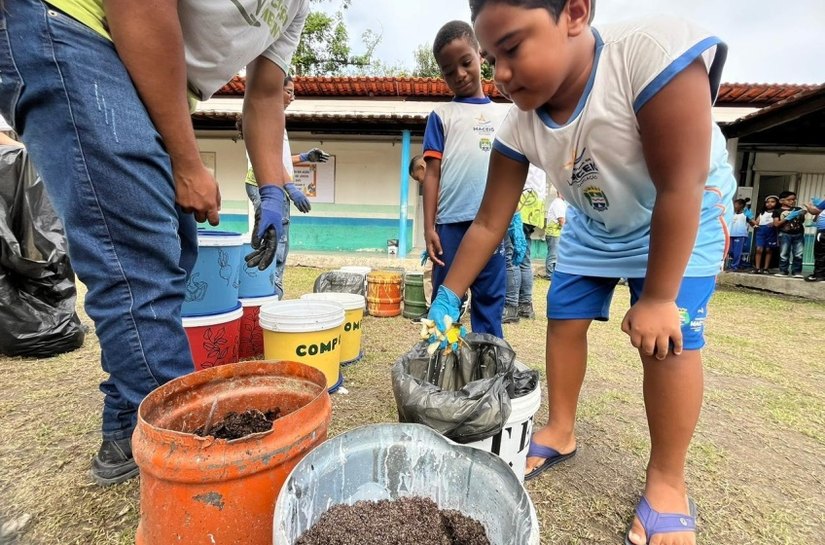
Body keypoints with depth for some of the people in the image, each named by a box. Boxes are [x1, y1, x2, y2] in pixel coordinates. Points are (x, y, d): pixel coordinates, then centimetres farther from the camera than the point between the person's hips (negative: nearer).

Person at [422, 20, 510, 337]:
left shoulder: (504, 115, 16)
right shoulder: (442, 115, 7)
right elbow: (432, 173, 1)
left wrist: (514, 221, 10)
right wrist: (429, 228, -6)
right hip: (451, 223, -2)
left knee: (491, 300, 9)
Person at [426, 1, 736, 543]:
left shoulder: (655, 50, -34)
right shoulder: (519, 126, -20)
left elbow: (680, 186, -32)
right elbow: (488, 224, -14)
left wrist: (657, 299, -26)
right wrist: (447, 297, -15)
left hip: (685, 214, -4)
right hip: (596, 224, 5)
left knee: (669, 336, -15)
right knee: (564, 319, 2)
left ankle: (668, 481, 7)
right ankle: (561, 433, 22)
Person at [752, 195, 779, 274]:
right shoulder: (762, 212, 17)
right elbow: (757, 222, 16)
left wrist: (774, 224, -25)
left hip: (771, 231, -2)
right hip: (761, 231, 2)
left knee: (768, 250, 3)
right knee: (759, 249, -6)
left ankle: (765, 268, 7)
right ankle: (757, 268, -5)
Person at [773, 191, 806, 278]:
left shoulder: (798, 209, 11)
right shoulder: (778, 211, 2)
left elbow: (802, 221, 10)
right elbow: (776, 224, -5)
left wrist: (802, 215, -9)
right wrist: (788, 218, -12)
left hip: (798, 234, 3)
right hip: (785, 234, -3)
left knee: (798, 254, 1)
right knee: (784, 254, 2)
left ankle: (796, 271, 7)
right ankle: (783, 270, 9)